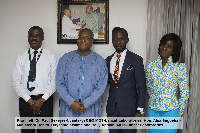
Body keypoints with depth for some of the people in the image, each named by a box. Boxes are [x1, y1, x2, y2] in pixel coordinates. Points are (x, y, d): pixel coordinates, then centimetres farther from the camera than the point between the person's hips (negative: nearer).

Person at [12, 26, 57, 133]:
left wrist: (42, 100, -12)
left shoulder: (51, 57, 3)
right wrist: (29, 100, -10)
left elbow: (54, 80, -2)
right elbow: (16, 82, -1)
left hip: (45, 100, 0)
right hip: (25, 101, 1)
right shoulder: (20, 58, 5)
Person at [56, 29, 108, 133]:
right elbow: (59, 83, 0)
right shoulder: (66, 59, 4)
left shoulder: (100, 61, 1)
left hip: (90, 108, 0)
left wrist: (86, 104, -12)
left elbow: (101, 87, -4)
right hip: (68, 106, 1)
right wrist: (71, 103, -11)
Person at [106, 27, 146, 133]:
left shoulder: (136, 60, -5)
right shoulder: (108, 60, 8)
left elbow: (141, 87, -5)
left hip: (129, 109, -4)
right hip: (112, 109, 4)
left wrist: (139, 110, -9)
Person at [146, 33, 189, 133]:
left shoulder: (179, 67, -8)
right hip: (153, 110, 3)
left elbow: (184, 93, -3)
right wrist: (156, 99, 12)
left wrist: (179, 113, 1)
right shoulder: (150, 65, 0)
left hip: (170, 111, -2)